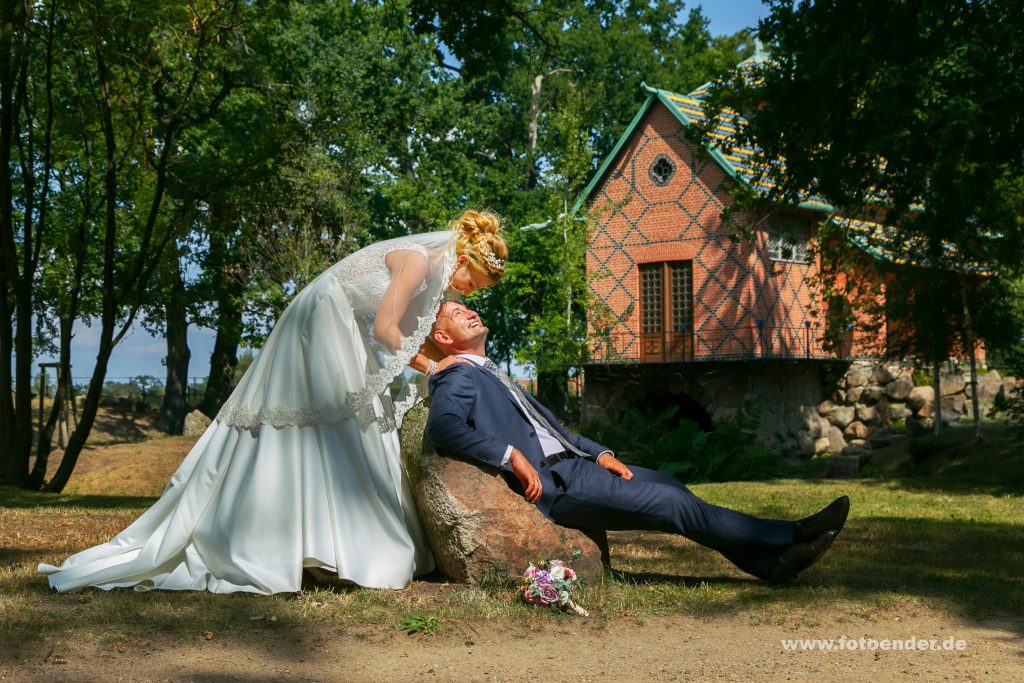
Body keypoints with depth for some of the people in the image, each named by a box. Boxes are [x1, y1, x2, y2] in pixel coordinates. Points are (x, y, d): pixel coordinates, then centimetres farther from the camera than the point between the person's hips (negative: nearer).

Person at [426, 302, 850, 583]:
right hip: (547, 482, -10)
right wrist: (512, 456, -28)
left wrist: (599, 454, 11)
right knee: (669, 503, -12)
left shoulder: (490, 375, 25)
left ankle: (771, 561, -2)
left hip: (569, 461, 10)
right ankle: (790, 537, -7)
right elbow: (443, 427, -27)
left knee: (671, 486, 0)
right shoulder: (456, 379, -5)